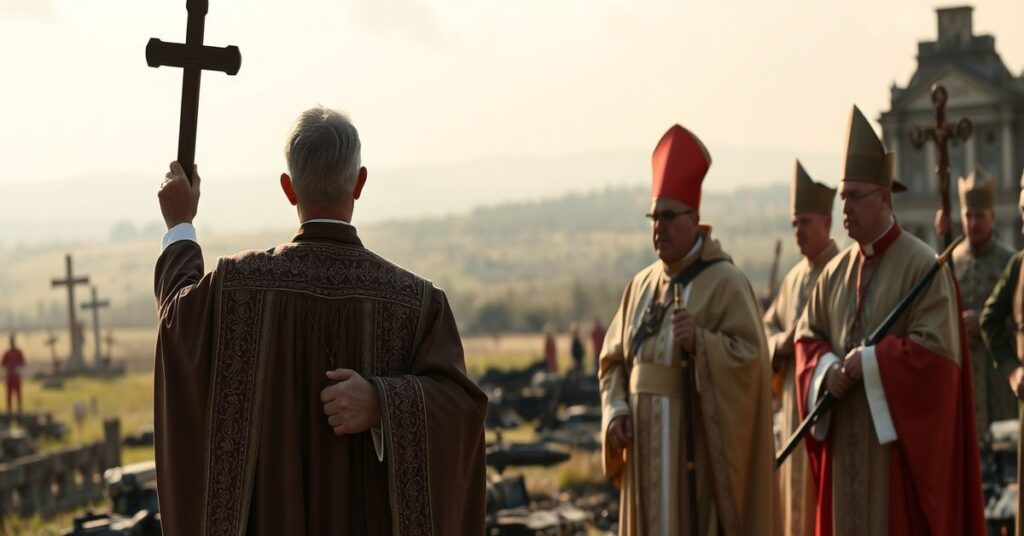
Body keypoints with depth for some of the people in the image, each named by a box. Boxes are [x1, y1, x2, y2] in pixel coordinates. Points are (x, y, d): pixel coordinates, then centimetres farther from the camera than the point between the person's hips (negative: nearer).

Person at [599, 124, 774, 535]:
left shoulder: (724, 281, -7)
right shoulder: (642, 285, 12)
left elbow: (750, 355, -13)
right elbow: (614, 358, 15)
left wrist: (699, 341, -28)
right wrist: (616, 411, -1)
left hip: (696, 445, -6)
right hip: (647, 450, 7)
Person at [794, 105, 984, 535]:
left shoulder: (922, 266, -8)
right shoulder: (837, 271, 12)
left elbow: (937, 349, -16)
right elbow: (807, 337, 15)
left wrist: (870, 362, -16)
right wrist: (827, 371, -5)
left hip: (899, 442, -6)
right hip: (846, 447, 6)